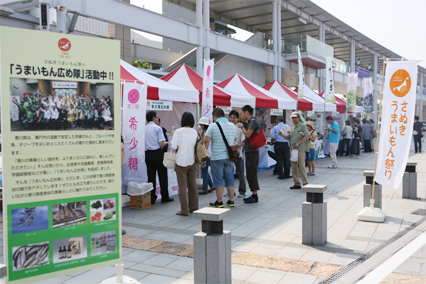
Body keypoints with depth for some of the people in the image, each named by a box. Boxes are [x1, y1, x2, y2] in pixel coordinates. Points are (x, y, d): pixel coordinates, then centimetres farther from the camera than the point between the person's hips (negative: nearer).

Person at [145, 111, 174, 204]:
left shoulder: (143, 129, 6)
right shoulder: (158, 128, -8)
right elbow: (161, 144, -14)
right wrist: (166, 143, 7)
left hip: (147, 154, 5)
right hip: (157, 153, -4)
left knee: (151, 176, 8)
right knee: (162, 175, 6)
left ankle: (152, 198, 10)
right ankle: (165, 197, 11)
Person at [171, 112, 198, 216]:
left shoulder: (178, 131, -11)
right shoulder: (195, 132, 1)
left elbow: (173, 147, -12)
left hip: (181, 161, -4)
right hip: (192, 161, 4)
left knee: (182, 186, 1)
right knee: (192, 184, 14)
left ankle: (184, 210, 3)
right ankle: (194, 207, 22)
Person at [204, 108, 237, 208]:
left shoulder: (213, 126, -9)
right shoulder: (232, 126, 8)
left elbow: (206, 140, -14)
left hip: (217, 157, -5)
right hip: (230, 157, 5)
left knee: (218, 181, 3)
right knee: (230, 179, 12)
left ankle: (219, 202, 9)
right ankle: (231, 201, 17)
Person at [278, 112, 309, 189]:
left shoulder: (302, 125, -1)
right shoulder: (292, 128, 19)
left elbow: (307, 136, -10)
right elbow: (289, 137, 24)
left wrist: (298, 144, -16)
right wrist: (282, 134, 6)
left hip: (300, 149, -7)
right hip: (293, 149, 7)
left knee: (301, 166, -10)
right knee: (294, 167, 6)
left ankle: (305, 183, -4)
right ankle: (297, 184, 13)